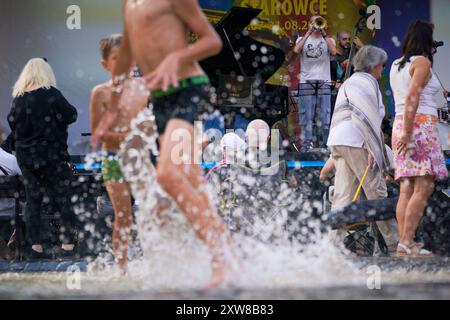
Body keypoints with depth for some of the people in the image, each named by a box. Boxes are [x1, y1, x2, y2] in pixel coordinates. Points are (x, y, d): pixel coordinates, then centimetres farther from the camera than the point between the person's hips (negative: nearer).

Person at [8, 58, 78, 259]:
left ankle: (35, 246, 6)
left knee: (32, 201, 8)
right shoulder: (50, 94, -12)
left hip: (25, 156, 5)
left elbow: (12, 123, 13)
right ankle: (68, 244, 0)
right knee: (62, 199, 2)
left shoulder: (18, 97, 3)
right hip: (52, 155, -5)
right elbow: (70, 115, -11)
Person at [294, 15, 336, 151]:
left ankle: (326, 145, 1)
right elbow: (296, 50, -9)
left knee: (325, 115, -3)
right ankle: (306, 144, -1)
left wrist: (323, 33, -8)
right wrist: (309, 33, -8)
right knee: (306, 116, -3)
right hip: (306, 82, 0)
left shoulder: (328, 40, 14)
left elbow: (333, 51, -8)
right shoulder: (303, 39, 13)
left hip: (324, 82, 1)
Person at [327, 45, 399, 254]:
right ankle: (394, 242, 2)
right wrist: (372, 149, -16)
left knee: (342, 196, 2)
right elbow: (368, 117, -12)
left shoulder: (348, 83, 27)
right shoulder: (367, 82, -2)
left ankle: (334, 242, -7)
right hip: (356, 141, -9)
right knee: (376, 192, -3)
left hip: (336, 140, 9)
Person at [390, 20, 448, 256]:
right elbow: (412, 97, -17)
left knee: (407, 188, 5)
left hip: (401, 126, 9)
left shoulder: (397, 65, 19)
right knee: (423, 187, -12)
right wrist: (407, 133, -21)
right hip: (420, 125, -9)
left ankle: (403, 242, 1)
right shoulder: (422, 62, -6)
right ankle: (407, 243, -19)